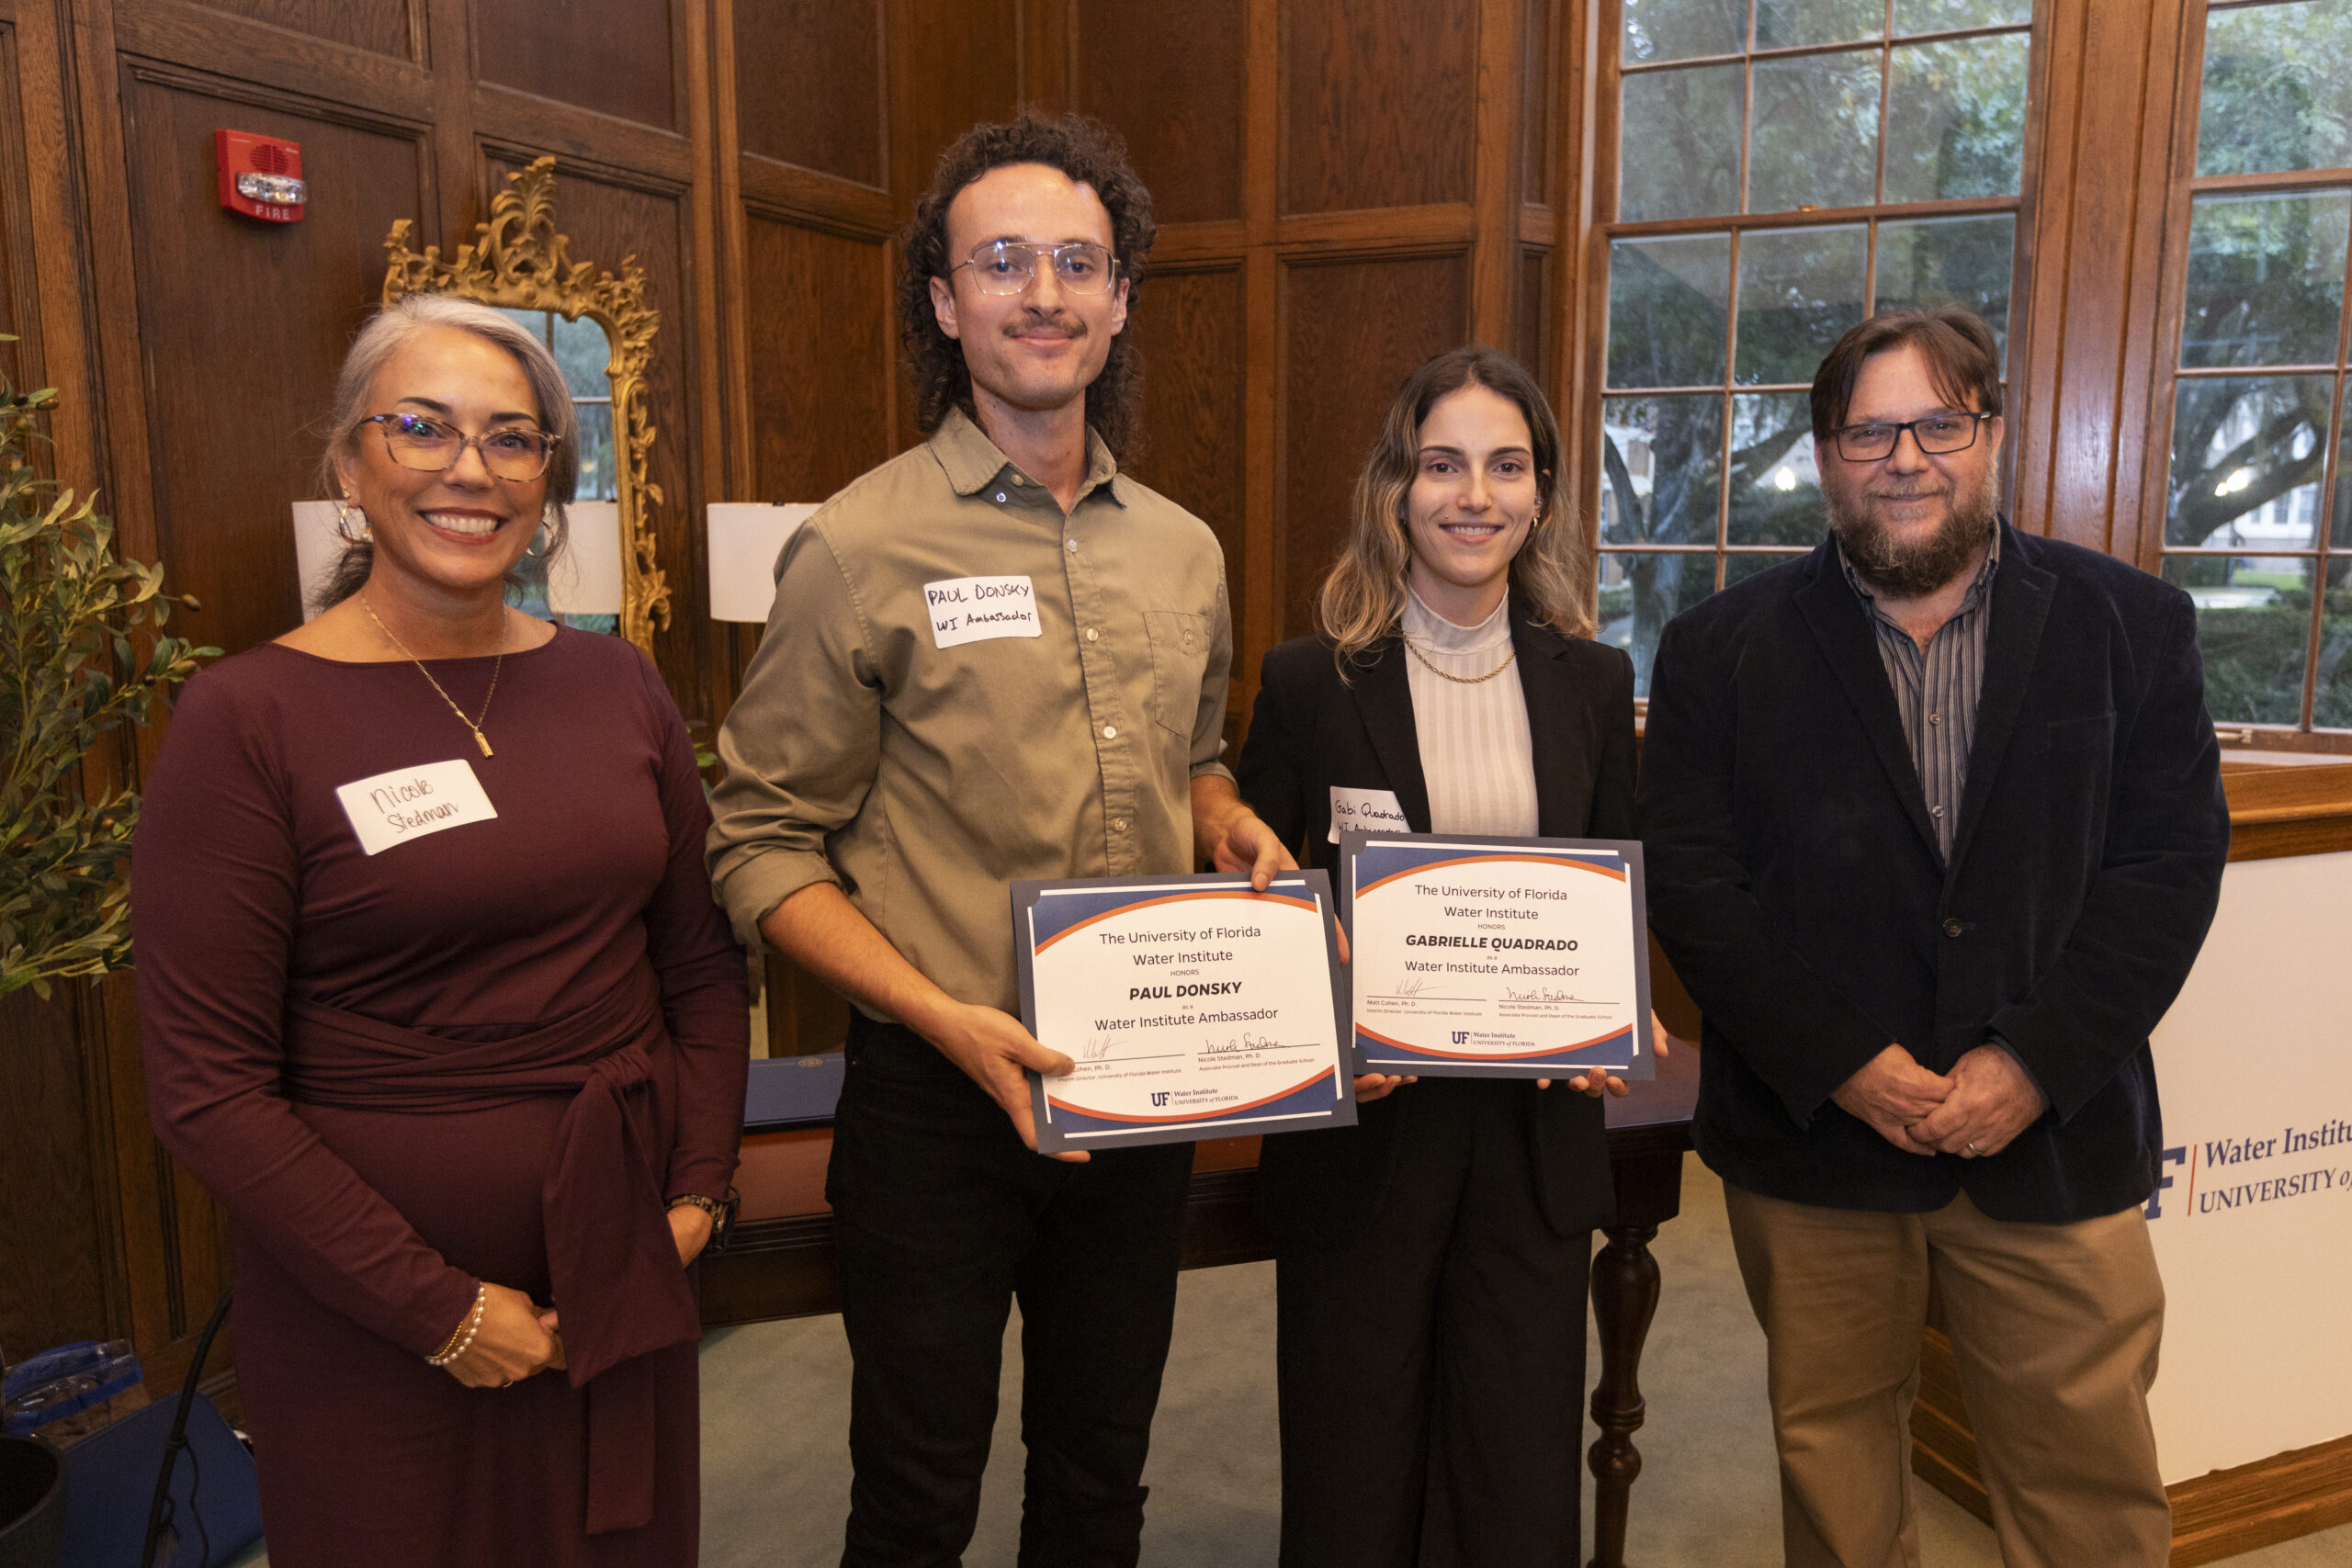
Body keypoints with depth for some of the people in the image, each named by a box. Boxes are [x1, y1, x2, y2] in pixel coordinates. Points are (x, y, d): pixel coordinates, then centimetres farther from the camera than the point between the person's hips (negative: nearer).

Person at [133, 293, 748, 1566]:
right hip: (368, 1318, -4)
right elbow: (207, 1090, -13)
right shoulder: (248, 721, -11)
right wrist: (439, 1308, -13)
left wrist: (699, 1188, -1)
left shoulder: (615, 685, 2)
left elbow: (699, 962, 8)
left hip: (622, 1277, 4)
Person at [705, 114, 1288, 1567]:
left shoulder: (1184, 551, 6)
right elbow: (765, 848, -9)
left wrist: (1231, 821, -1)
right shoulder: (860, 549, -11)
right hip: (940, 1101, -4)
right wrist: (944, 1016, -20)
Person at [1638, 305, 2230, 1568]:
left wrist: (2036, 1062, -12)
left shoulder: (2131, 626, 3)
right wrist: (1840, 1066, -13)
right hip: (1810, 1133, 0)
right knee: (1831, 1451, 16)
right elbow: (1688, 882, -6)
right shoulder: (1721, 650, 0)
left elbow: (2173, 862, -2)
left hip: (2056, 1135, 1)